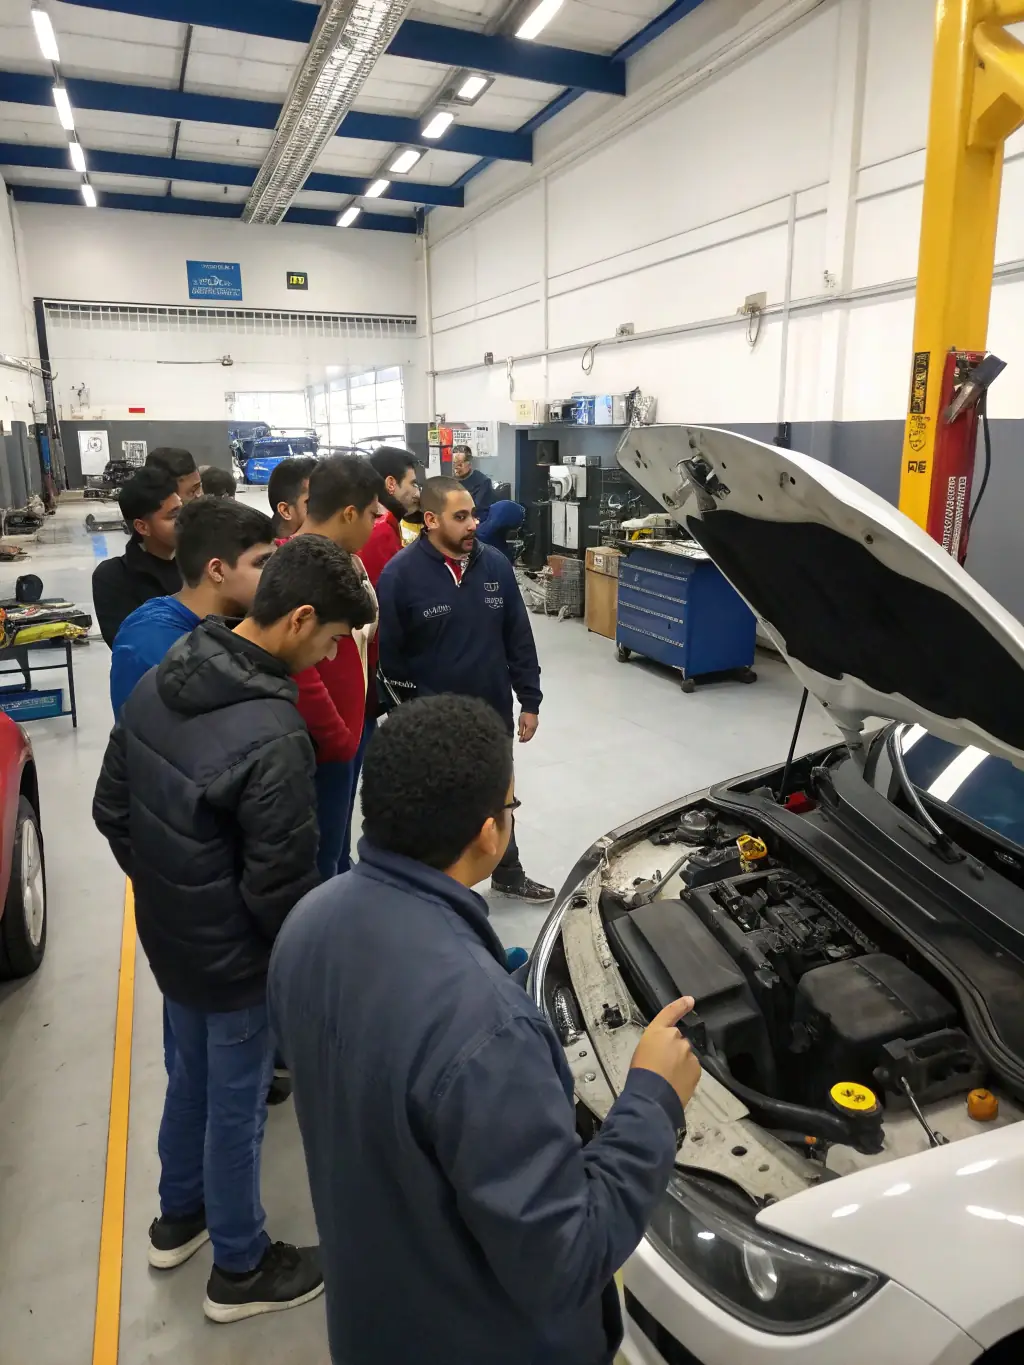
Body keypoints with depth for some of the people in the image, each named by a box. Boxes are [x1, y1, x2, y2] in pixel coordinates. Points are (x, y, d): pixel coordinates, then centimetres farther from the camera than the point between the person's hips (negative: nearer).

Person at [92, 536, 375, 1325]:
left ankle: (179, 1218, 51)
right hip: (237, 958, -7)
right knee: (235, 1107, 14)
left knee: (191, 1078, 28)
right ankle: (240, 1271, 38)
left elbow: (112, 809, 4)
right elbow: (280, 888, -26)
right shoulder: (272, 735, -33)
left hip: (167, 937, 8)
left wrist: (159, 886, 15)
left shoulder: (158, 685, -7)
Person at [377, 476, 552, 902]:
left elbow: (519, 639, 4)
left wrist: (530, 701, 4)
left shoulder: (495, 564, -3)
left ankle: (508, 875, 44)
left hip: (494, 713, 5)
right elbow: (389, 656, -10)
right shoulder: (401, 574, -15)